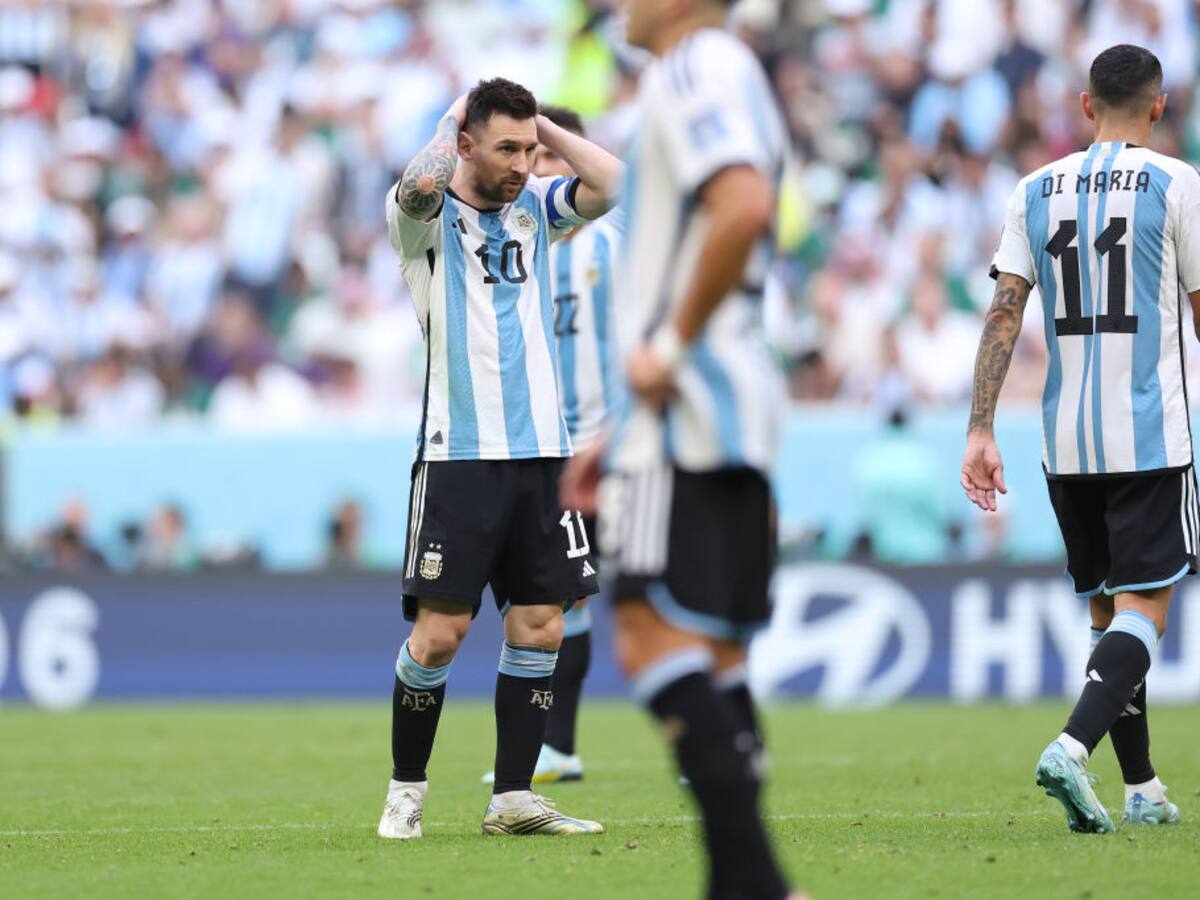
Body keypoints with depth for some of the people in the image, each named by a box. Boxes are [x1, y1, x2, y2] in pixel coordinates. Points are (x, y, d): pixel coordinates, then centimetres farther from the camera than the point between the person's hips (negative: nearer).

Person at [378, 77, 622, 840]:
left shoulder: (536, 208, 13)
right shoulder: (428, 214, 0)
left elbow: (611, 184, -3)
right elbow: (421, 183, -24)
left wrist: (543, 125, 3)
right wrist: (456, 116, -6)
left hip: (541, 449, 5)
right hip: (459, 454, -5)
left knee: (540, 627, 1)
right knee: (439, 631, -7)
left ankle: (513, 798, 7)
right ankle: (407, 791, 8)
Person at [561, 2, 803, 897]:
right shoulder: (733, 74, 22)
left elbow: (743, 205, -28)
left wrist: (670, 346, -20)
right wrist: (628, 432, 25)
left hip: (688, 413, -10)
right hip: (736, 414, 10)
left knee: (655, 636, -14)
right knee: (713, 657, 8)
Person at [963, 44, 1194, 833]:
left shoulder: (1035, 191, 8)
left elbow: (1004, 313, 1)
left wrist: (981, 431, -1)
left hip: (1065, 442, 5)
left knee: (1108, 610, 15)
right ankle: (1073, 748, -28)